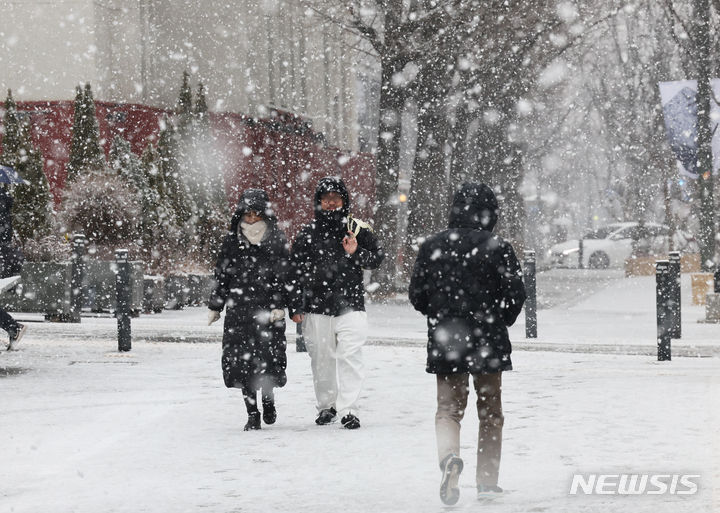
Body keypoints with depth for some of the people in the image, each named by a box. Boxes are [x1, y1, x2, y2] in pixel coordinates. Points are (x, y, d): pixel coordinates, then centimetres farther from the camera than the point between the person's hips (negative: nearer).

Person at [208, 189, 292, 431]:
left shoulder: (277, 241, 1)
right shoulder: (231, 241, 8)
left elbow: (284, 277, 0)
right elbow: (222, 276, 14)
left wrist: (280, 306, -10)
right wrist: (215, 306, 14)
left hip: (268, 310, -2)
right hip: (238, 310, 2)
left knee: (268, 359, -5)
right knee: (241, 361, -3)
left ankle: (268, 401, 23)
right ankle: (252, 413, 7)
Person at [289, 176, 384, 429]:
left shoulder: (358, 229, 4)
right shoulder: (307, 233, 8)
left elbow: (377, 257, 8)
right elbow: (295, 271, 9)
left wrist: (355, 253, -11)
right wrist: (295, 306, 5)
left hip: (350, 306, -2)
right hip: (316, 308, 2)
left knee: (349, 356, -11)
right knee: (321, 359, 8)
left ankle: (348, 410, -12)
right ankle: (326, 406, 22)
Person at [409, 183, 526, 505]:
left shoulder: (432, 246, -1)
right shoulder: (498, 248, -8)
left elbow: (417, 294, 2)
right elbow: (516, 294, -7)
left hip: (444, 343, 1)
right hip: (489, 344, -1)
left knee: (448, 408, 8)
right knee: (490, 412, 13)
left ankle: (449, 455, -22)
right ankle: (487, 481, 15)